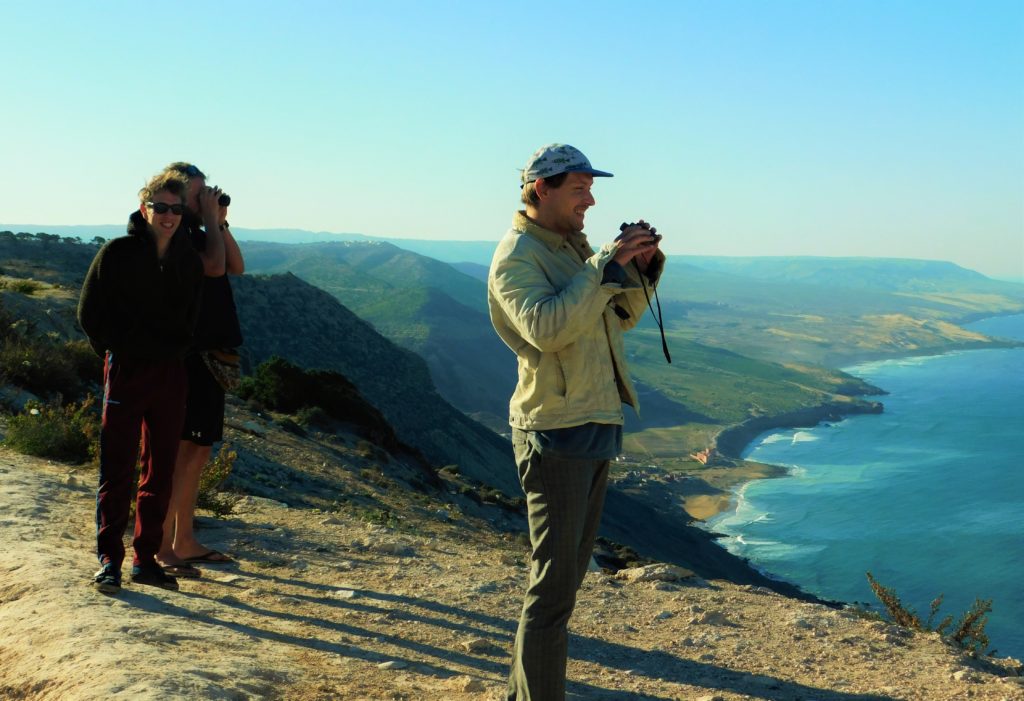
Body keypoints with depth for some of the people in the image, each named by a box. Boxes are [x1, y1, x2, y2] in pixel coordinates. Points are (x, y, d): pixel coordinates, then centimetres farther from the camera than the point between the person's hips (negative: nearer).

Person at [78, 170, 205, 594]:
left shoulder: (189, 260, 7)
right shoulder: (117, 253, -5)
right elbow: (89, 313, -2)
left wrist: (175, 351, 6)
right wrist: (120, 353, -2)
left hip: (171, 376, 4)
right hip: (125, 372, -4)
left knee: (160, 473, 8)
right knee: (116, 472, -1)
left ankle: (146, 559, 17)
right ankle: (109, 560, 7)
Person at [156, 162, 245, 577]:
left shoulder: (196, 234, 16)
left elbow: (236, 267, 16)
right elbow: (214, 266, -23)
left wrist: (222, 223, 8)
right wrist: (211, 219, -11)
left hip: (210, 354, 9)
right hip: (186, 356, -9)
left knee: (199, 452, 12)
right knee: (182, 451, -7)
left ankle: (183, 541, 20)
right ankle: (159, 547, -1)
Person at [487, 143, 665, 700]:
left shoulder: (573, 246, 14)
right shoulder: (517, 256, -13)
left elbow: (621, 317, 18)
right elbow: (545, 328, -30)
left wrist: (642, 268, 1)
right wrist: (605, 265, -26)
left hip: (595, 428, 10)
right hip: (557, 434, -10)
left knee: (567, 571, 17)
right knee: (553, 584, -6)